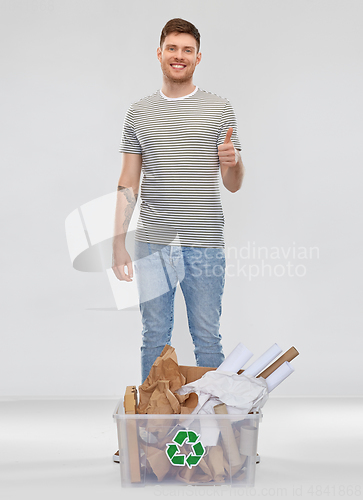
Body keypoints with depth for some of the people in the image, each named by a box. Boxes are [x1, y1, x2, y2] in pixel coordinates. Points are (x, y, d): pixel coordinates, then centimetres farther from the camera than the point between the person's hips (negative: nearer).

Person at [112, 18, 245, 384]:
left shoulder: (219, 109, 5)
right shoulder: (139, 113, 9)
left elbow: (233, 185, 5)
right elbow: (128, 184, 9)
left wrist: (232, 162, -19)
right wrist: (118, 242, 2)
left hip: (205, 244, -1)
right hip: (152, 243, 2)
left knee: (207, 338, 5)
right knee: (155, 337, 10)